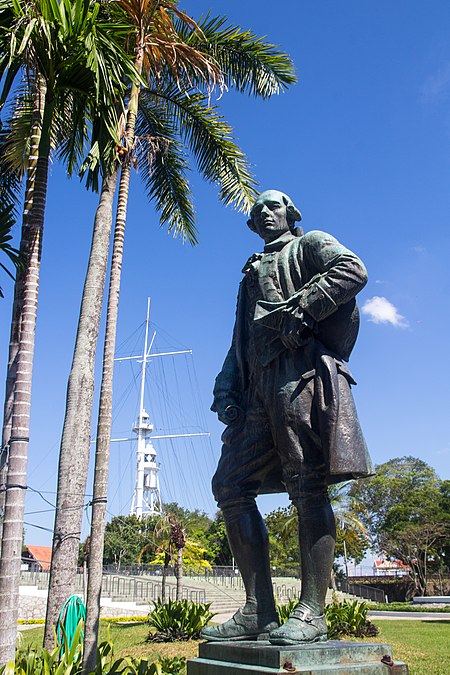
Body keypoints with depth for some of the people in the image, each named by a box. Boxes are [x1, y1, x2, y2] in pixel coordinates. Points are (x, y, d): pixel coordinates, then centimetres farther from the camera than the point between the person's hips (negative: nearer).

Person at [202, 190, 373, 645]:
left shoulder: (309, 245, 15)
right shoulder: (252, 273, 34)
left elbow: (354, 270, -7)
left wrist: (300, 309, -15)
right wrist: (226, 389, 12)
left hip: (300, 373, -8)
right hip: (259, 386, 8)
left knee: (307, 487, -12)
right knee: (230, 485, -1)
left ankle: (311, 613, -9)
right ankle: (259, 612, 1)